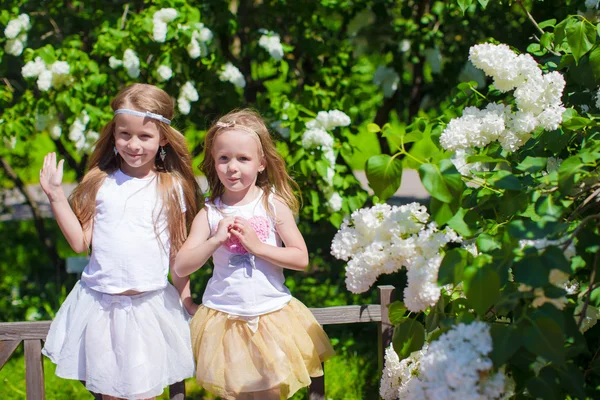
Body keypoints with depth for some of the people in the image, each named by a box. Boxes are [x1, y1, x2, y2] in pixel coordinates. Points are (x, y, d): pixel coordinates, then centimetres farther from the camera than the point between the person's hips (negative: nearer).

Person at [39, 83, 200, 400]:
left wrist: (186, 300, 7)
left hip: (149, 305, -1)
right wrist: (55, 196, -1)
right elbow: (80, 242, 2)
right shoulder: (100, 183, 3)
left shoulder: (172, 188, 0)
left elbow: (179, 250, 6)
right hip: (99, 303, 2)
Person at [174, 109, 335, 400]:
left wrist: (257, 245, -17)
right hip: (224, 318, 0)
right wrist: (216, 239, -19)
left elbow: (301, 259, -8)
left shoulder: (274, 205, -4)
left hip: (271, 315, 0)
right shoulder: (209, 214, -3)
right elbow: (180, 267, -7)